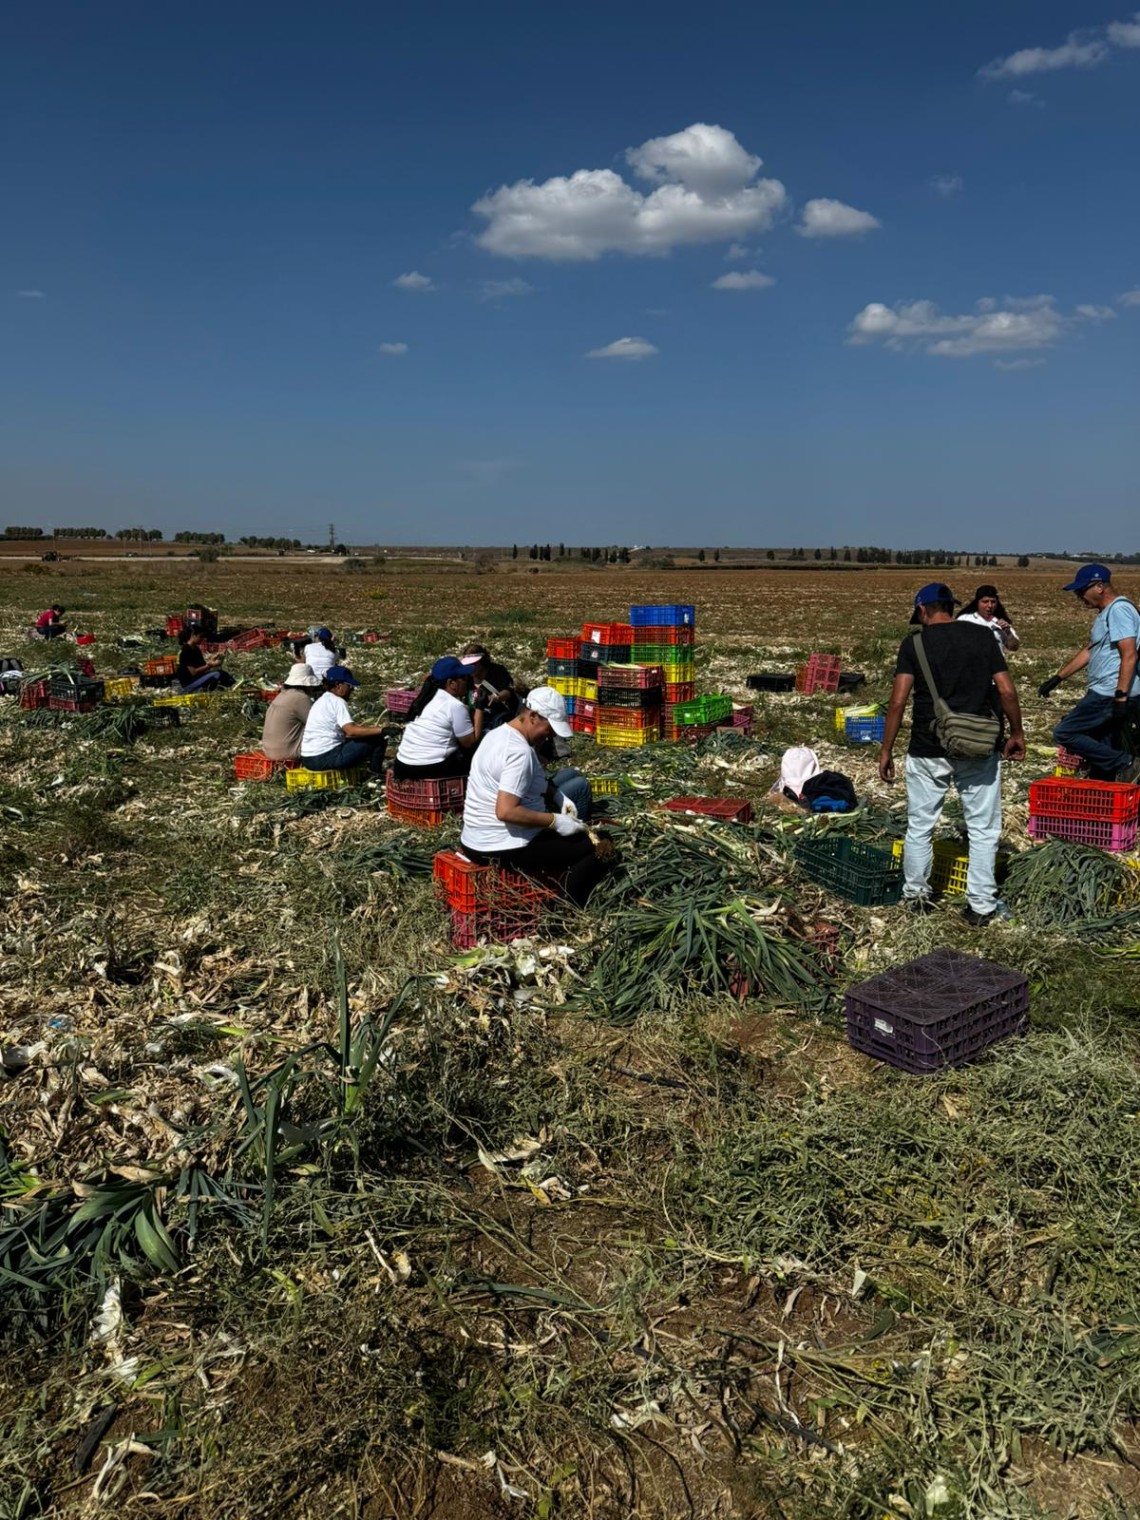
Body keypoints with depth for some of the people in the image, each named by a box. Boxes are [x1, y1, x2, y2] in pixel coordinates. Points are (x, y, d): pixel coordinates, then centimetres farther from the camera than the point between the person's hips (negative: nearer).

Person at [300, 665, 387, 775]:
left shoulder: (322, 700, 18)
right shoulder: (338, 702, -11)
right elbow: (351, 731, -23)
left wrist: (358, 727, 25)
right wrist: (381, 730, -24)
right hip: (325, 759, -10)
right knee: (378, 739, -5)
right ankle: (375, 774, 7)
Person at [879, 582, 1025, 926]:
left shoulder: (914, 643, -3)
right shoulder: (983, 637, 3)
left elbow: (898, 701, -9)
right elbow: (1007, 692, -1)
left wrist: (886, 750, -2)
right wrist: (1017, 734, 12)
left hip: (928, 749, -1)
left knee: (920, 826, 14)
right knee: (983, 829, 9)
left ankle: (916, 895, 25)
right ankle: (981, 905, 12)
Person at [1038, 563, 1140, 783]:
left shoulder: (1119, 610, -13)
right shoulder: (1106, 613, 19)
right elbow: (1088, 651, 26)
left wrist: (1121, 696, -26)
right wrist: (1058, 678, 23)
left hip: (1109, 696, -10)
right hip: (1106, 694, 10)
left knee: (1065, 733, -10)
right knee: (1103, 752, 11)